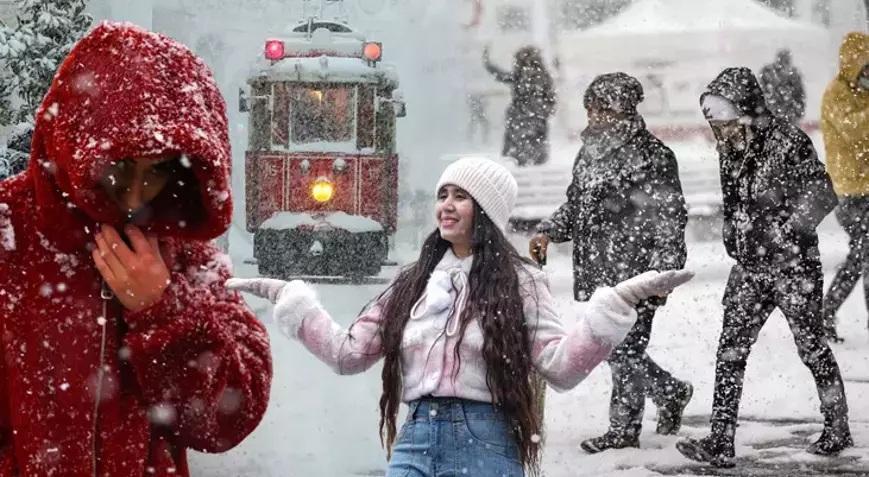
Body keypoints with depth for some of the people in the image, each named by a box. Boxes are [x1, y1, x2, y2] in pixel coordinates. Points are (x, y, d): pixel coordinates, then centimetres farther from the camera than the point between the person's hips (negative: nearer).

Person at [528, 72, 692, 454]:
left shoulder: (651, 156, -11)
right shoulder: (591, 151, 14)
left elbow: (668, 221, -12)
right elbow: (576, 205, 25)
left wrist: (660, 275, -17)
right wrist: (548, 232, 9)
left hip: (633, 277, -8)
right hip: (598, 272, 8)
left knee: (624, 350, -4)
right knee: (610, 347, 13)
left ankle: (624, 429, 11)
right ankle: (672, 393, 32)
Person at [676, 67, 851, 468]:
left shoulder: (787, 141, -15)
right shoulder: (730, 149, 5)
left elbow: (821, 193, -18)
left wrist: (784, 233, -18)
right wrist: (733, 235, 9)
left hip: (793, 266, -6)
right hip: (749, 267, 6)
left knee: (812, 347, 7)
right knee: (730, 352, -1)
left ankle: (837, 429, 25)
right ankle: (720, 443, -1)